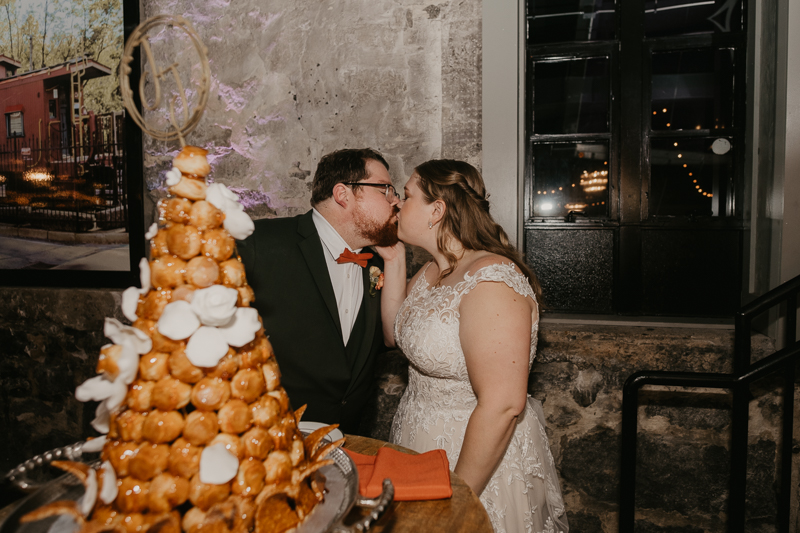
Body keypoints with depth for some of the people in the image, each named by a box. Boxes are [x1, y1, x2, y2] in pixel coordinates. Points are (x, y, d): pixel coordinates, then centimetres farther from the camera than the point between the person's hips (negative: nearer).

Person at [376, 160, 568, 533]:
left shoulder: (491, 280, -27)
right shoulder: (434, 270, 2)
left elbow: (502, 405, -29)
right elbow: (395, 334, 9)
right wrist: (394, 261, -1)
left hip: (481, 461, -8)